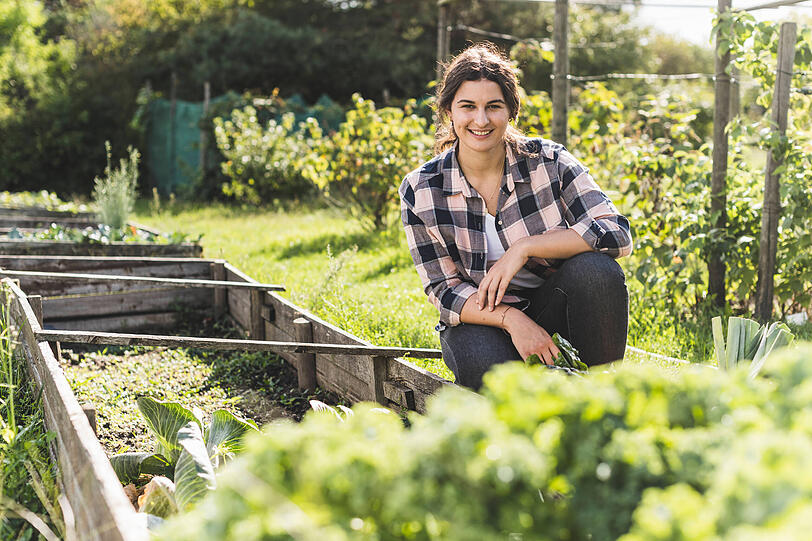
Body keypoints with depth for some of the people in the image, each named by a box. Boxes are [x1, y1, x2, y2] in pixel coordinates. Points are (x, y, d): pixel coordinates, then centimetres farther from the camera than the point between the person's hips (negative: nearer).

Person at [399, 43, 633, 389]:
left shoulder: (549, 162, -8)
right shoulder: (420, 191, -7)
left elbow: (618, 234, -16)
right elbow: (442, 289, -8)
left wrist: (524, 248, -25)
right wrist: (511, 319, -26)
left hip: (554, 306, 2)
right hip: (481, 318, -2)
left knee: (595, 268, -30)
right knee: (486, 369, -36)